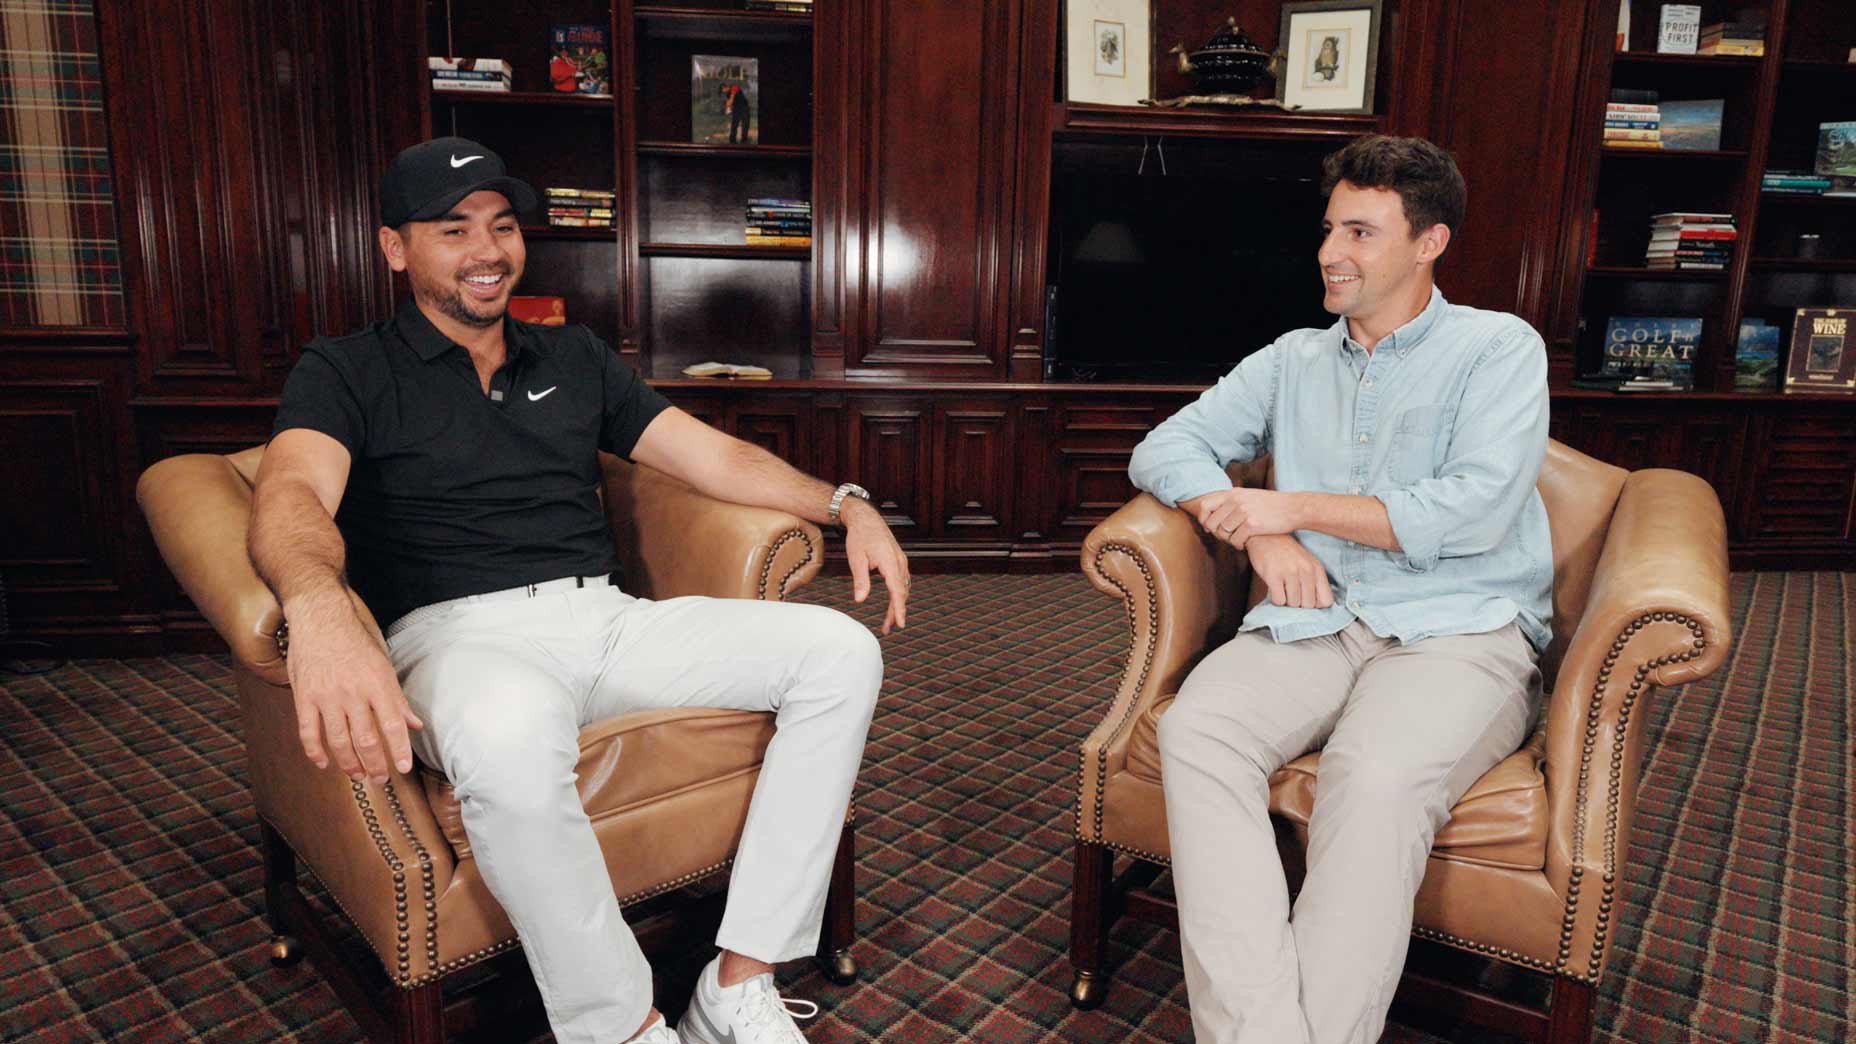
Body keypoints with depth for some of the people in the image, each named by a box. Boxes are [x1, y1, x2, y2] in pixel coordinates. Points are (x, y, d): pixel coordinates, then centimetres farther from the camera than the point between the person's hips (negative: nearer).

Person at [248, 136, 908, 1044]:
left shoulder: (571, 356, 21)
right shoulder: (346, 372, 7)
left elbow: (711, 455, 15)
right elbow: (292, 493, -15)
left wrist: (845, 504, -1)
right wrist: (319, 609, -39)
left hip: (605, 618, 5)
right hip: (460, 631, -5)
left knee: (840, 652, -13)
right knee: (510, 734, -41)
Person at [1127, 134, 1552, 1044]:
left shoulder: (1499, 347, 9)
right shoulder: (1294, 359, 22)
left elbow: (1475, 511, -7)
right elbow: (1165, 448, 13)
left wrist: (1294, 506, -6)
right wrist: (1262, 537, -5)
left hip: (1462, 631, -3)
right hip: (1315, 621, 4)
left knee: (1376, 775, -36)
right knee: (1195, 733, -29)